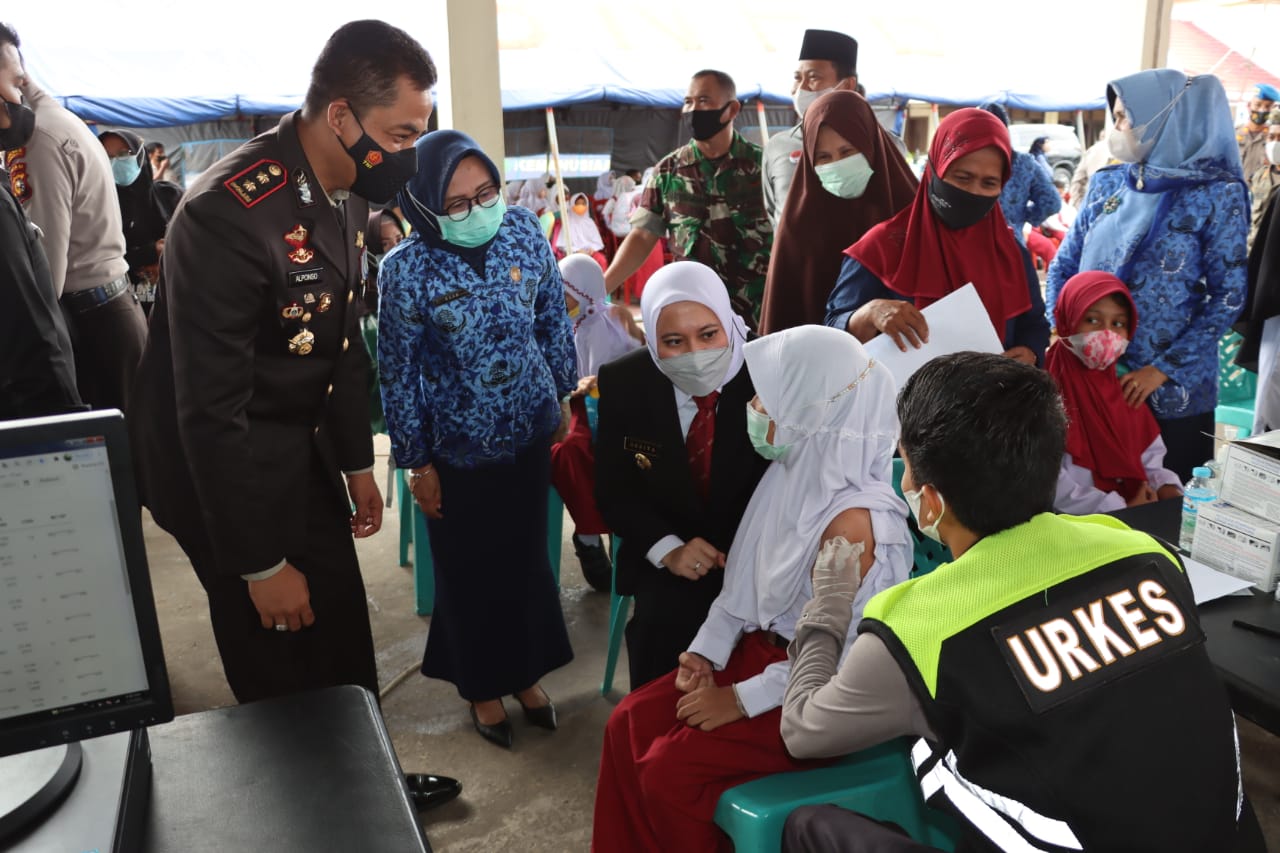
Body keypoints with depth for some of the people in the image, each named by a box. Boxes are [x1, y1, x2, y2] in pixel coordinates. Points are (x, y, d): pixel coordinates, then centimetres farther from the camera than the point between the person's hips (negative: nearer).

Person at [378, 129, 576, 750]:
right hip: (458, 447, -3)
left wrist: (562, 393, 10)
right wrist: (416, 462, -6)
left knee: (527, 554, 17)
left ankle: (525, 671, 40)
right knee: (469, 570, 13)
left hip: (531, 429, 3)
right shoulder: (407, 269, -17)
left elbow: (554, 319, 4)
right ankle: (481, 686, 37)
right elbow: (398, 372, -11)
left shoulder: (522, 229, -8)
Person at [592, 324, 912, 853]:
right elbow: (746, 580, 6)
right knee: (629, 724, 1)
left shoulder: (853, 517, -28)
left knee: (669, 768, -12)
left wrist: (743, 699, -16)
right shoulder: (796, 473, -3)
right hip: (761, 648, 8)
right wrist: (707, 650, -3)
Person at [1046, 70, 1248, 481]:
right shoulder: (1107, 183, 5)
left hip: (1171, 388, -4)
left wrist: (1162, 369, -16)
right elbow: (1063, 265, 9)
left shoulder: (1217, 194, -8)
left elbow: (1228, 295, -9)